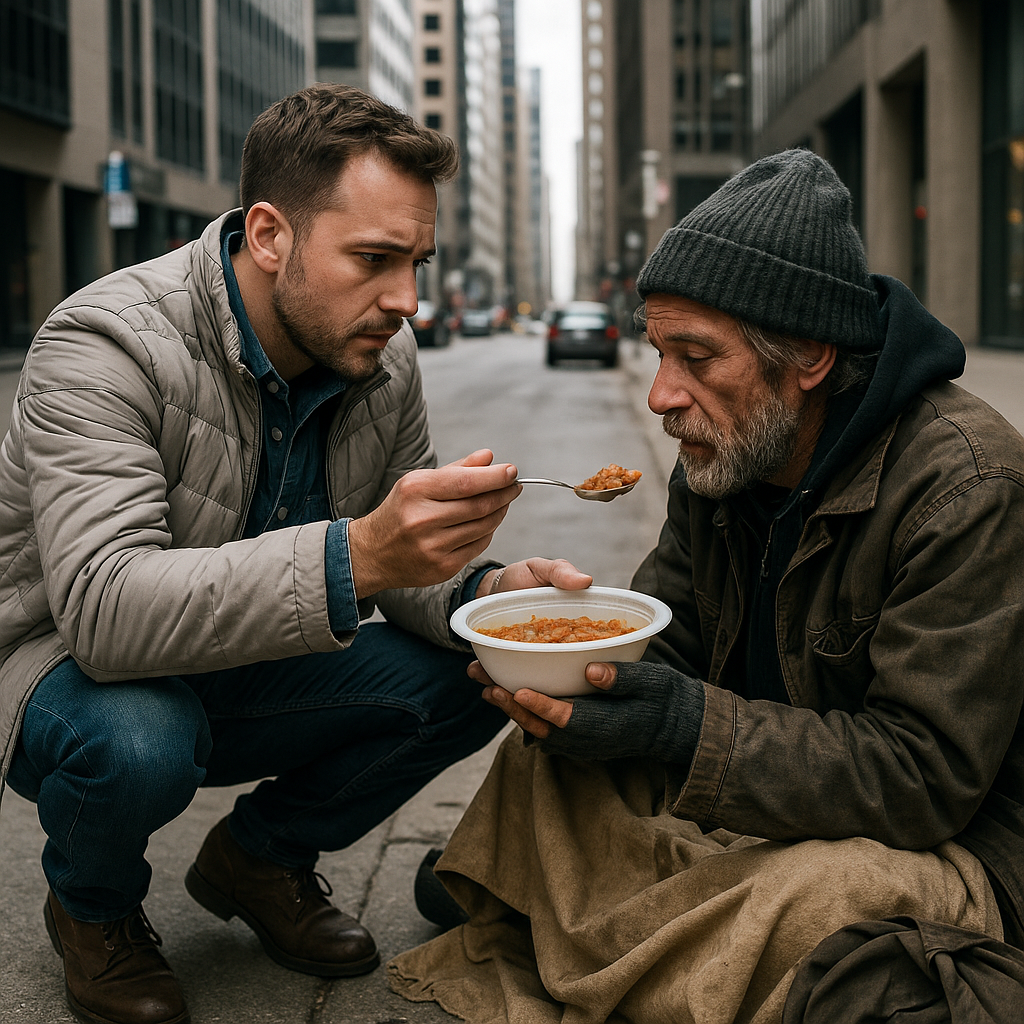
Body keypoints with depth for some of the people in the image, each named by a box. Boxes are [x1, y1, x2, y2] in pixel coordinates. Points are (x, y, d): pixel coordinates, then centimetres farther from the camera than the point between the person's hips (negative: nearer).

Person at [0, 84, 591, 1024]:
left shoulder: (382, 357, -8)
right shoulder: (107, 345, -28)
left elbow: (402, 562, -1)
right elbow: (104, 606, -40)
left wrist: (485, 589, -26)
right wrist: (354, 556, -53)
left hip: (246, 671, 6)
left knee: (469, 679, -13)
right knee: (136, 740, -38)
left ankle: (262, 855, 12)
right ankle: (94, 909, 0)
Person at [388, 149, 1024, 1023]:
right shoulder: (721, 459, -1)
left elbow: (925, 772, -27)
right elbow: (665, 641, 4)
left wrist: (687, 726, -36)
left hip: (954, 844, -6)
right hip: (769, 800, 7)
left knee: (817, 906, -37)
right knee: (547, 759, -5)